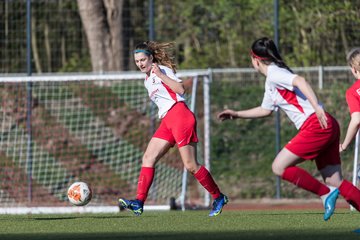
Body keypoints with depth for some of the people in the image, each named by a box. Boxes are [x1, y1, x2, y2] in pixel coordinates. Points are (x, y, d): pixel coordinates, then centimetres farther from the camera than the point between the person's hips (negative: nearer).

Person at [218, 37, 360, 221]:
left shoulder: (274, 73, -5)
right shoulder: (270, 82, 24)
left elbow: (300, 81, -23)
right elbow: (266, 109, 39)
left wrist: (316, 107, -32)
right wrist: (237, 114, 43)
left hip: (316, 125, -9)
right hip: (327, 129, 9)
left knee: (279, 167, -7)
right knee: (334, 182, 5)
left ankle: (326, 193, -5)